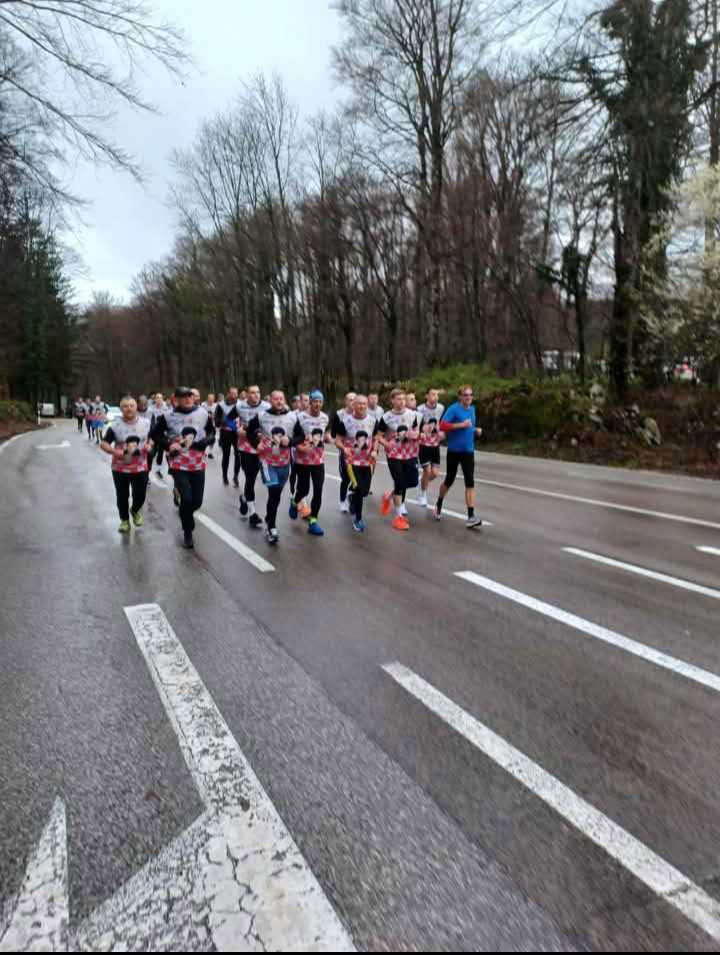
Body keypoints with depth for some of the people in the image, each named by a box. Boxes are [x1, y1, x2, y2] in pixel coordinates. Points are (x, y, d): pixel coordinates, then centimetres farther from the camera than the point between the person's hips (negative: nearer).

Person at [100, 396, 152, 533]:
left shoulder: (146, 423, -3)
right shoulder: (115, 425, -9)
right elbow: (103, 443, -5)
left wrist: (149, 445, -11)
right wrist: (114, 452, -23)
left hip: (140, 467, 1)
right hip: (120, 468, -1)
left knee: (140, 495, 6)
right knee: (122, 496, 8)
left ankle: (135, 511, 40)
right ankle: (124, 520, 30)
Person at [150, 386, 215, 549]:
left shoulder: (203, 413, -1)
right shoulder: (168, 416, -8)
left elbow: (211, 431, 13)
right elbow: (154, 434, 4)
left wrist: (206, 441, -8)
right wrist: (167, 444, -11)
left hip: (198, 463, 3)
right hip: (179, 464, -3)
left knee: (197, 500, 5)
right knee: (187, 498, -14)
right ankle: (188, 532, 8)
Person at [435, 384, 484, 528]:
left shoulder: (472, 409, 8)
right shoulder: (453, 409, -12)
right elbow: (442, 426, -23)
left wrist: (476, 430, 3)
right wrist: (461, 425, -27)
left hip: (468, 451, 4)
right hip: (454, 450, -4)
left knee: (470, 483, -7)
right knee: (449, 481, 11)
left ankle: (471, 517, -9)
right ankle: (439, 505, 38)